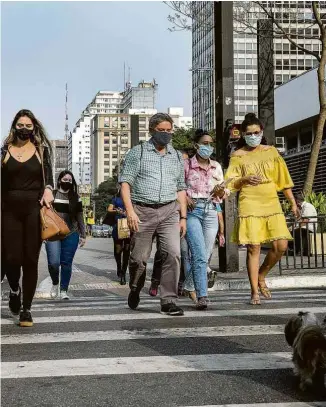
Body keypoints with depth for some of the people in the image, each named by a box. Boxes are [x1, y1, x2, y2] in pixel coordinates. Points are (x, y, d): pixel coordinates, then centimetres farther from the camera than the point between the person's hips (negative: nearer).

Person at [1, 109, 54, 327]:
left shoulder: (41, 150, 9)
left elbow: (48, 176, 4)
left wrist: (48, 189, -19)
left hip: (34, 208, 0)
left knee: (31, 259, -1)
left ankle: (26, 309, 10)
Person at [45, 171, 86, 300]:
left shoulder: (76, 198, 10)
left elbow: (80, 218, 12)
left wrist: (83, 235, 9)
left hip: (71, 235, 2)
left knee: (66, 263, 1)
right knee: (54, 262, -11)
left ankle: (64, 290, 12)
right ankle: (55, 283, 17)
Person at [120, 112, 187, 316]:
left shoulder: (177, 157, 16)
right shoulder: (137, 152, 4)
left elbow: (181, 188, 19)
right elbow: (125, 182, -2)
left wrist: (183, 217, 12)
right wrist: (130, 210, -13)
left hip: (169, 211, 3)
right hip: (142, 211, -2)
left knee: (173, 254, -13)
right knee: (139, 258, 4)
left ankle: (169, 301, -8)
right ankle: (135, 290, 32)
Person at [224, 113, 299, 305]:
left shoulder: (272, 152, 11)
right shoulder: (238, 156, 4)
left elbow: (283, 179, 13)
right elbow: (230, 184, 4)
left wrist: (293, 203, 10)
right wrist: (244, 179, -17)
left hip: (272, 204, 3)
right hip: (250, 207, -3)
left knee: (281, 245, -7)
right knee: (254, 248, -4)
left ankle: (261, 276, 18)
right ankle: (255, 292, 5)